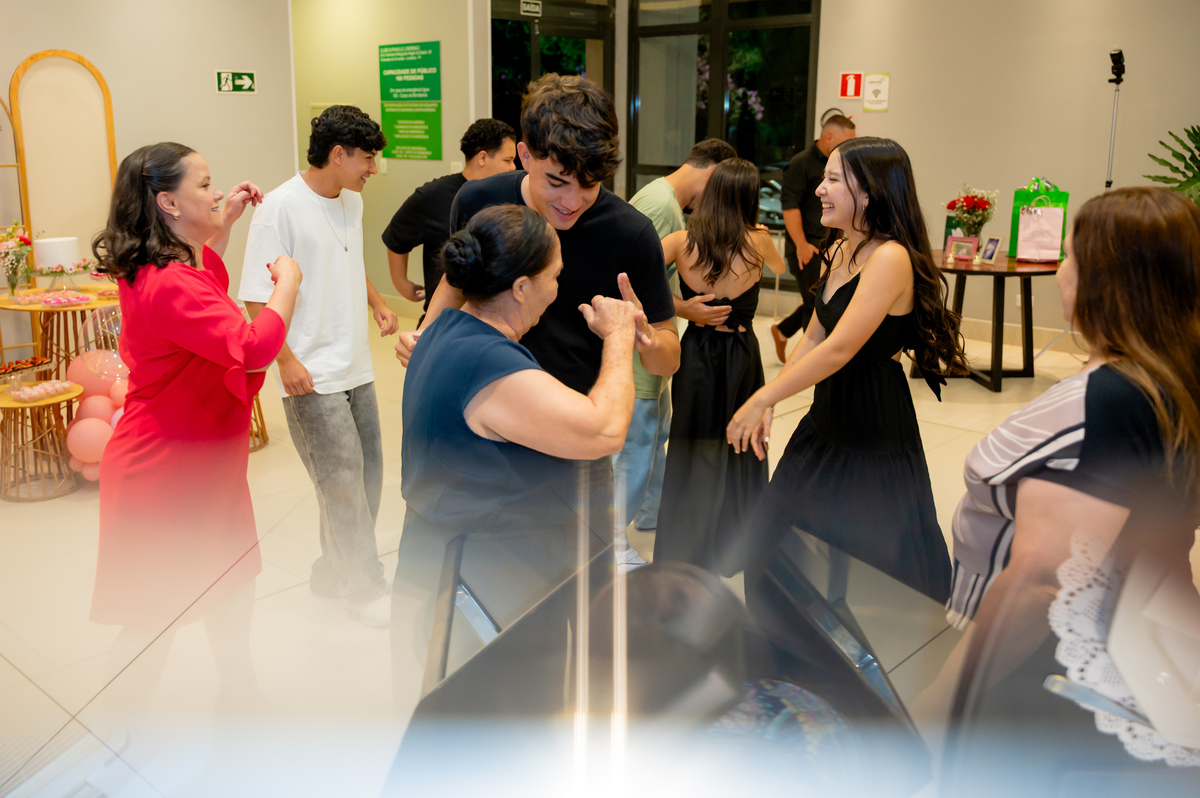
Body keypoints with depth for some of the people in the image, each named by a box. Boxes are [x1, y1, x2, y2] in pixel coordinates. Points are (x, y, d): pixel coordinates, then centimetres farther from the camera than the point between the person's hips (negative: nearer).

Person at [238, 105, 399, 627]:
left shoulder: (352, 202, 10)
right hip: (312, 375, -8)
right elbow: (256, 296, -14)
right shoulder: (281, 207, -14)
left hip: (355, 368, 8)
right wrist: (287, 360, -20)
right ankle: (365, 588, 11)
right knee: (343, 478, -4)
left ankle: (335, 570, 30)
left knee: (366, 471, 13)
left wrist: (377, 304, 12)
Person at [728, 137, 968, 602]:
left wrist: (761, 399, -21)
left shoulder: (891, 258, -22)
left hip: (876, 430, -9)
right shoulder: (839, 250, 5)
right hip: (828, 419, 9)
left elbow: (839, 349, -26)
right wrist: (769, 400, 4)